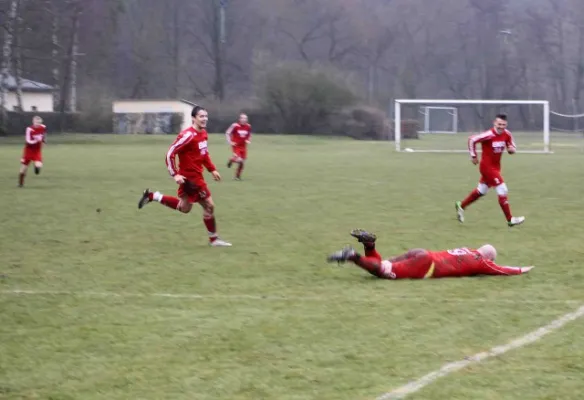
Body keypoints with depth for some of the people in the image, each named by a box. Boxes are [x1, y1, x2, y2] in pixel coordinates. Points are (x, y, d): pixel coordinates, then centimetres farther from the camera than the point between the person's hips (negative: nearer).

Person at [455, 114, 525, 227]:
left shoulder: (507, 135, -3)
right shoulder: (489, 135, -23)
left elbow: (512, 147, 9)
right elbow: (472, 140, -20)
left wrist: (512, 149, -15)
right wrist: (473, 156, -15)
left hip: (496, 167, 8)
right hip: (487, 166, -8)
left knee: (481, 191, 20)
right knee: (503, 190, -11)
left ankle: (461, 206, 39)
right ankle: (510, 219, -4)